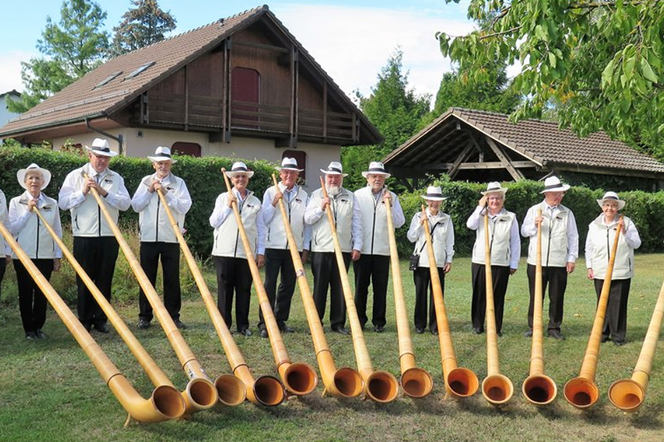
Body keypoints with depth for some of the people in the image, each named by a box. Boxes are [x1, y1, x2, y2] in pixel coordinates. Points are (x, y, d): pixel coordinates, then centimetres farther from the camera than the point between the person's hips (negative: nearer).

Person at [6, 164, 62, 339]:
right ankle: (28, 329, 15)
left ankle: (38, 327, 17)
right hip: (23, 256, -1)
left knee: (42, 293, 4)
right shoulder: (16, 202, 2)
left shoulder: (52, 204, 5)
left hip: (46, 256, 1)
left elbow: (57, 232, 7)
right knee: (25, 293, 5)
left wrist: (58, 256, 3)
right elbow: (11, 229, -5)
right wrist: (27, 211, -12)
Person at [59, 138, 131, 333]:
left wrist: (105, 192, -14)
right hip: (84, 238, -1)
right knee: (84, 281, 5)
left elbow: (126, 203, -4)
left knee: (105, 280, 7)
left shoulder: (116, 178, 8)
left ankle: (100, 319, 17)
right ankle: (84, 320, 14)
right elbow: (63, 202, -2)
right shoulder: (75, 176, 5)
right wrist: (83, 192, -13)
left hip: (109, 238, 2)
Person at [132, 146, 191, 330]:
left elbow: (185, 206, -9)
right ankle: (144, 316, 14)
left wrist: (166, 192, -13)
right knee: (147, 278, 6)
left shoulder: (178, 183, 4)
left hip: (171, 239, -1)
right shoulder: (146, 181, 10)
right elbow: (136, 205, 2)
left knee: (172, 279, 4)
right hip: (148, 238, 1)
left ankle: (173, 316, 12)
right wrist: (150, 190, -7)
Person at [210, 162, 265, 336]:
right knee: (224, 289, 3)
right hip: (224, 252, -1)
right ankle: (223, 325, 10)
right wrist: (228, 206, -5)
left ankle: (243, 325, 13)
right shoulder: (223, 198, 9)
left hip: (247, 253, 1)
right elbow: (213, 222, 3)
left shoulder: (255, 202, 11)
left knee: (244, 290, 4)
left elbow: (261, 228, 10)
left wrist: (261, 252, 3)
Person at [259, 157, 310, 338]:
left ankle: (280, 319, 19)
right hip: (274, 246, -2)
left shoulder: (304, 195, 9)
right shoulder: (271, 192, 4)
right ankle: (264, 322, 0)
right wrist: (274, 203, -13)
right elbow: (264, 219, 0)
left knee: (288, 285, 8)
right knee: (270, 284, -3)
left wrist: (306, 247, 6)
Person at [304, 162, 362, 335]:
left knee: (340, 287, 5)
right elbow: (307, 219, 2)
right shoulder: (317, 195, 10)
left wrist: (357, 246, 1)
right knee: (319, 286, 2)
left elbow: (357, 223, 9)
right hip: (321, 249, -1)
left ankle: (338, 323, 12)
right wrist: (321, 208, -13)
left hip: (344, 249, 1)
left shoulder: (350, 197, 12)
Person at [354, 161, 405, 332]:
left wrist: (388, 205, -11)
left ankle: (379, 321, 14)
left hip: (382, 250, 1)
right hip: (362, 249, -1)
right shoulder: (358, 195, 3)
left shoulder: (392, 197, 8)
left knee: (380, 288, 4)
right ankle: (359, 320, 16)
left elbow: (399, 222, 1)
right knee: (360, 286, 5)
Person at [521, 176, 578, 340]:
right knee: (536, 296, 5)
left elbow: (573, 237, 7)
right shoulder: (534, 210, 7)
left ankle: (554, 328, 17)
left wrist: (572, 258, 0)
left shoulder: (567, 213, 7)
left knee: (557, 297, 6)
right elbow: (524, 231, 8)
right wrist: (534, 225, -11)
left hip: (559, 263, 1)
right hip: (537, 261, 0)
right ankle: (532, 327, 15)